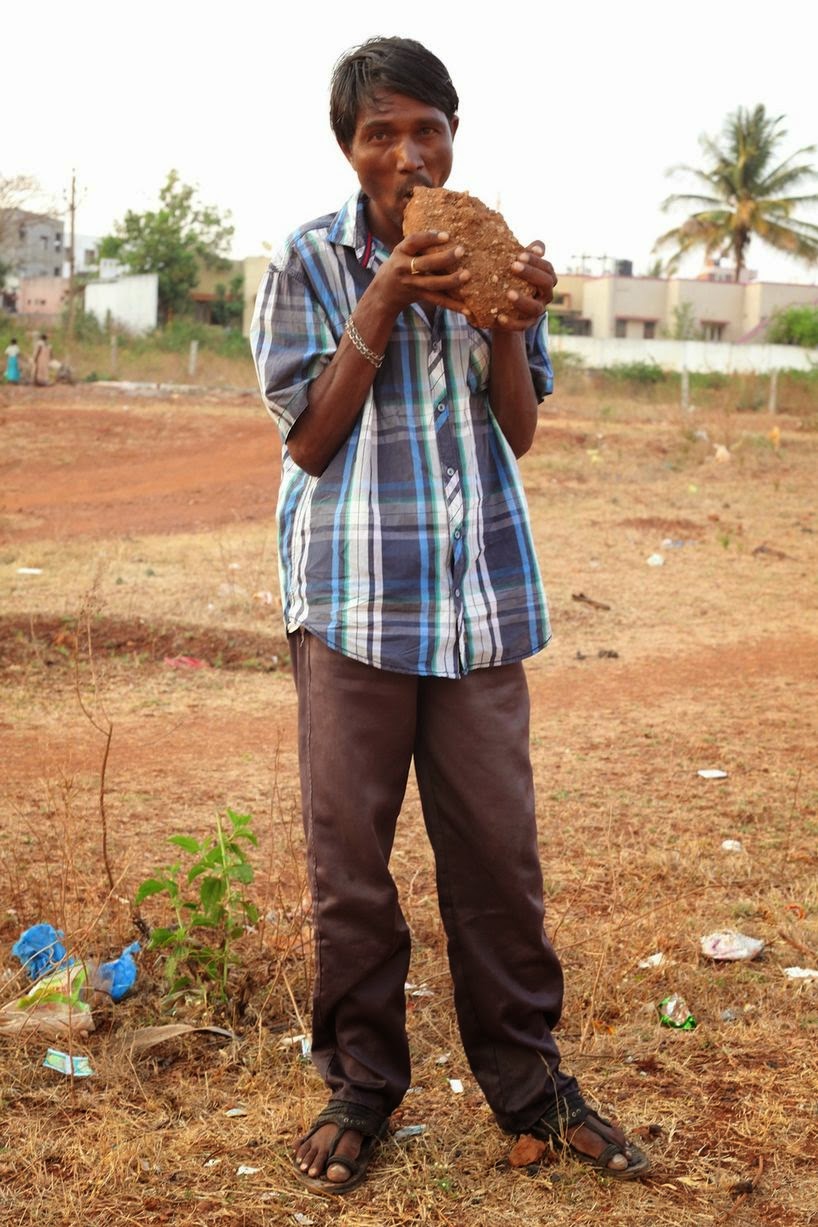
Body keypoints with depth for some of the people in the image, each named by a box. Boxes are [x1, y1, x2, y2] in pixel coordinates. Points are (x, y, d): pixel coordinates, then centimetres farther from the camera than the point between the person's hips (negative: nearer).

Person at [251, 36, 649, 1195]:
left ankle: (526, 1078, 22)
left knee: (500, 847, 6)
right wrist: (385, 302, -13)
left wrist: (511, 324, -11)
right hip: (355, 594, -2)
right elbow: (308, 439, -4)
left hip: (481, 593, 2)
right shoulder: (310, 262, 0)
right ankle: (359, 1084, 21)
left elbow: (519, 430, 7)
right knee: (349, 853, 4)